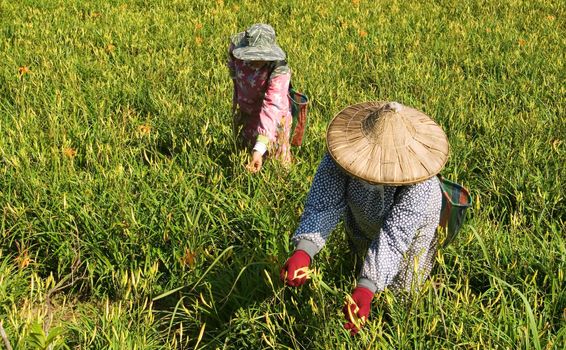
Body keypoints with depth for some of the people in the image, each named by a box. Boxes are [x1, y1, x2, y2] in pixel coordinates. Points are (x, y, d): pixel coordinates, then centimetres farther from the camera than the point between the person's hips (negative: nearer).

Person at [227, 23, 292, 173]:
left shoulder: (279, 71, -37)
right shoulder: (236, 47, -23)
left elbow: (271, 107, -46)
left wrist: (259, 149, -55)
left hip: (272, 120, -5)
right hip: (244, 111, 5)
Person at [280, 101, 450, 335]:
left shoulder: (421, 184, -44)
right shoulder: (345, 150, -38)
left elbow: (393, 236, -47)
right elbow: (324, 204, -42)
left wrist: (365, 290, -58)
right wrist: (303, 251, -59)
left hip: (412, 229, -2)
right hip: (362, 222, 3)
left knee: (401, 289, 16)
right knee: (363, 262, 27)